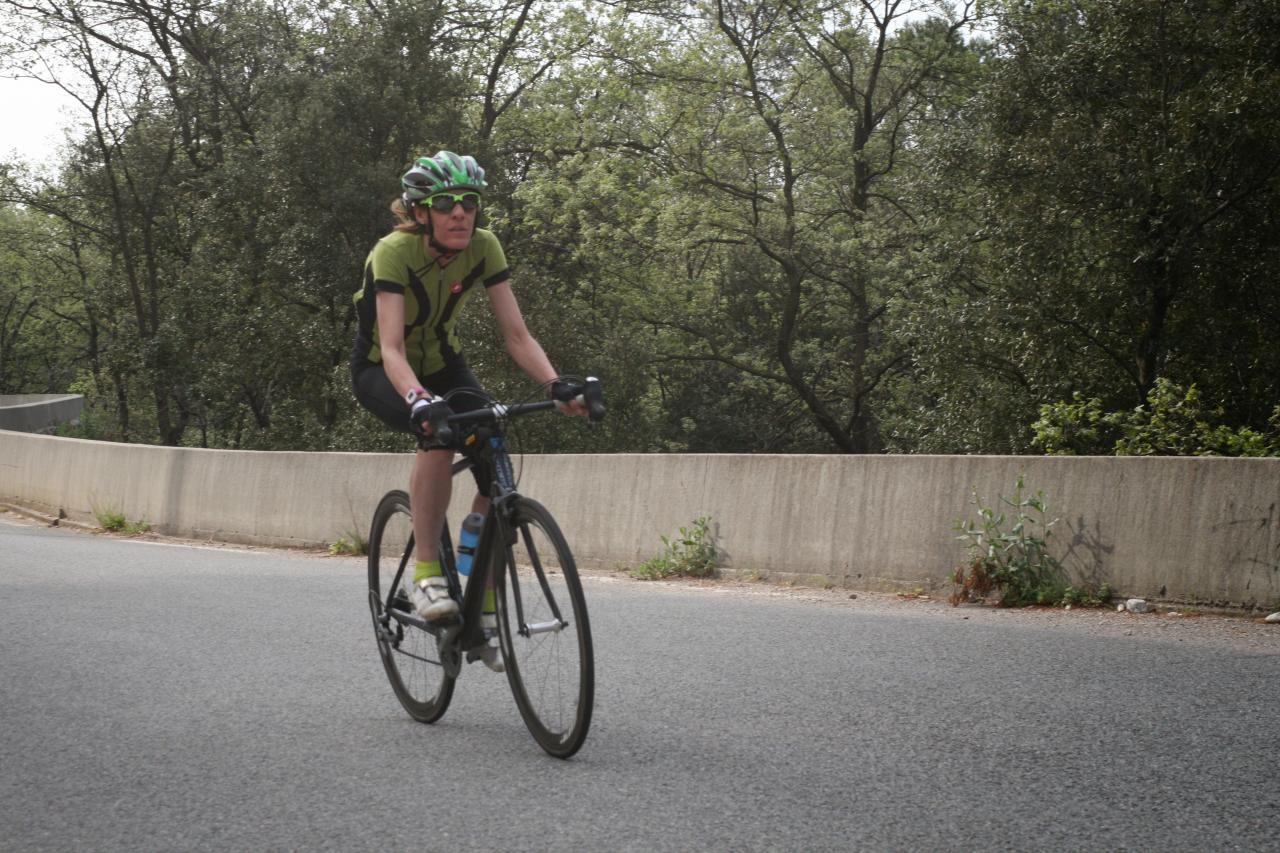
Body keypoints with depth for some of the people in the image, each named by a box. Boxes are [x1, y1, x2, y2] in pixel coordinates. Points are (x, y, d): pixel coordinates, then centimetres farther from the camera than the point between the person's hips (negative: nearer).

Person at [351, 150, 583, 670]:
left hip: (441, 362, 4)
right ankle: (426, 575, -27)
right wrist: (420, 400, -58)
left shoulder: (483, 249, -18)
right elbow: (392, 350, -39)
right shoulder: (394, 252, -30)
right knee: (439, 432, -37)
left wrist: (558, 386, -36)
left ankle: (485, 612, -6)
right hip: (380, 371, -4)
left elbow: (517, 335, -19)